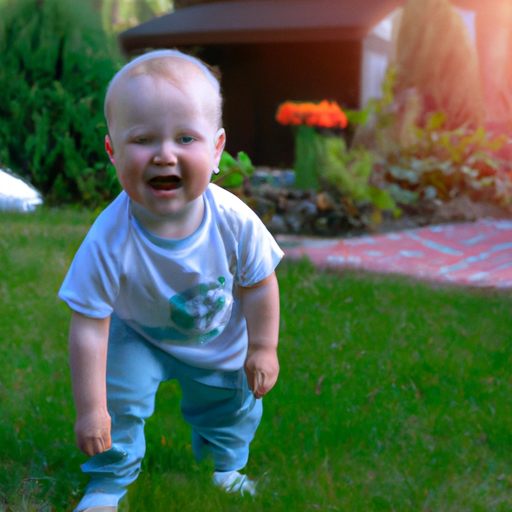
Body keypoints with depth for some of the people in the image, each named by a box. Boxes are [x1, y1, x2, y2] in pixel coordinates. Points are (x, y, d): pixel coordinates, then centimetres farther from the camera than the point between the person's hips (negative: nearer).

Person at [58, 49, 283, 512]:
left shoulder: (234, 221, -35)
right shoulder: (109, 242, -39)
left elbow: (259, 285, -14)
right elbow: (88, 329, -29)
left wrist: (263, 348, -4)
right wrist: (90, 410, -24)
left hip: (221, 338, 2)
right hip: (138, 335, -2)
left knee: (233, 404, 17)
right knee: (119, 399, -12)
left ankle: (225, 465, 48)